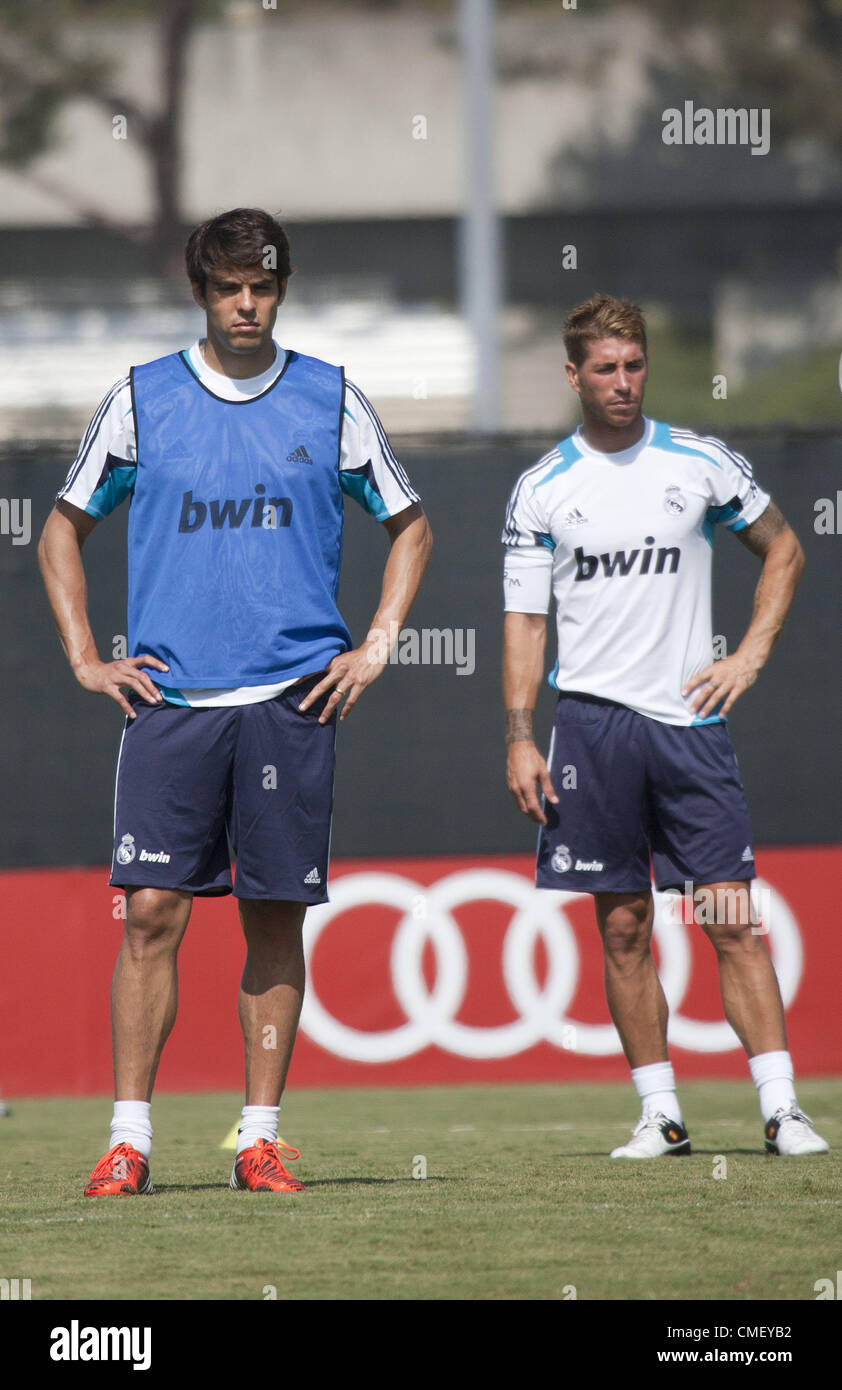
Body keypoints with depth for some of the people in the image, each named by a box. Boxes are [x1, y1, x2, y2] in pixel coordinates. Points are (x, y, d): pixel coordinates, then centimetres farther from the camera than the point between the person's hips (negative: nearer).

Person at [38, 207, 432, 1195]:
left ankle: (260, 1138, 8)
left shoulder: (330, 401, 6)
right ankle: (129, 1139, -5)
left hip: (291, 702, 1)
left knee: (276, 921, 2)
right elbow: (62, 529, 15)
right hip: (168, 698, 0)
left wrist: (374, 650, 6)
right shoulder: (141, 400, 5)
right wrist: (84, 659, 6)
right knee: (152, 912, -8)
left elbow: (409, 527, 16)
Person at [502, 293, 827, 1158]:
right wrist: (519, 740, -3)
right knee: (624, 926, 2)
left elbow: (782, 549, 17)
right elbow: (524, 621, 5)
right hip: (594, 721, 0)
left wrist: (750, 655, 5)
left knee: (733, 921, -6)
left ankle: (781, 1109, -6)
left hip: (690, 719, 0)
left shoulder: (701, 464, 4)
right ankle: (659, 1112, 8)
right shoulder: (541, 491, 4)